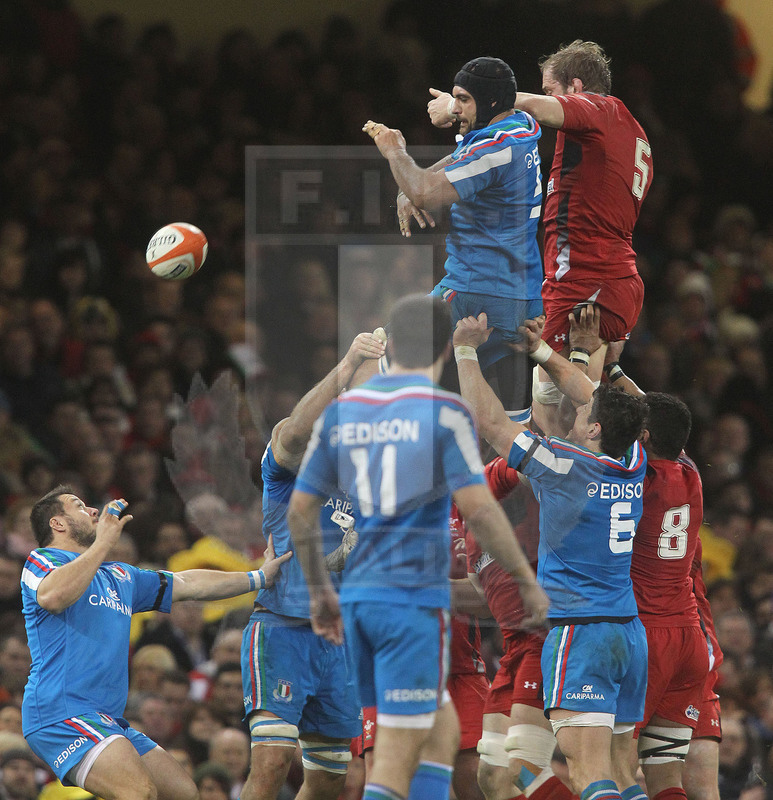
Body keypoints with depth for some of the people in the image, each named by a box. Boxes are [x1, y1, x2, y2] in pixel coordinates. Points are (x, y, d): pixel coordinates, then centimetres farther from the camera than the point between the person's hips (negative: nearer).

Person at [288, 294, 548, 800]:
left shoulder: (341, 411, 10)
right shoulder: (443, 411, -7)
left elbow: (300, 510, 12)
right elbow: (477, 507, -14)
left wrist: (321, 592, 23)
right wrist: (527, 580, -4)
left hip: (357, 598, 6)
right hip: (414, 599, -6)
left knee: (442, 726, 19)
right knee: (396, 758, -6)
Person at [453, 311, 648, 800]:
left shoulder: (565, 466, -10)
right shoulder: (634, 466, 9)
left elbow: (490, 420, -4)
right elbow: (599, 400, 25)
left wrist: (465, 350, 6)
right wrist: (543, 352, 33)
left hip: (579, 631, -7)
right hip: (631, 631, 7)